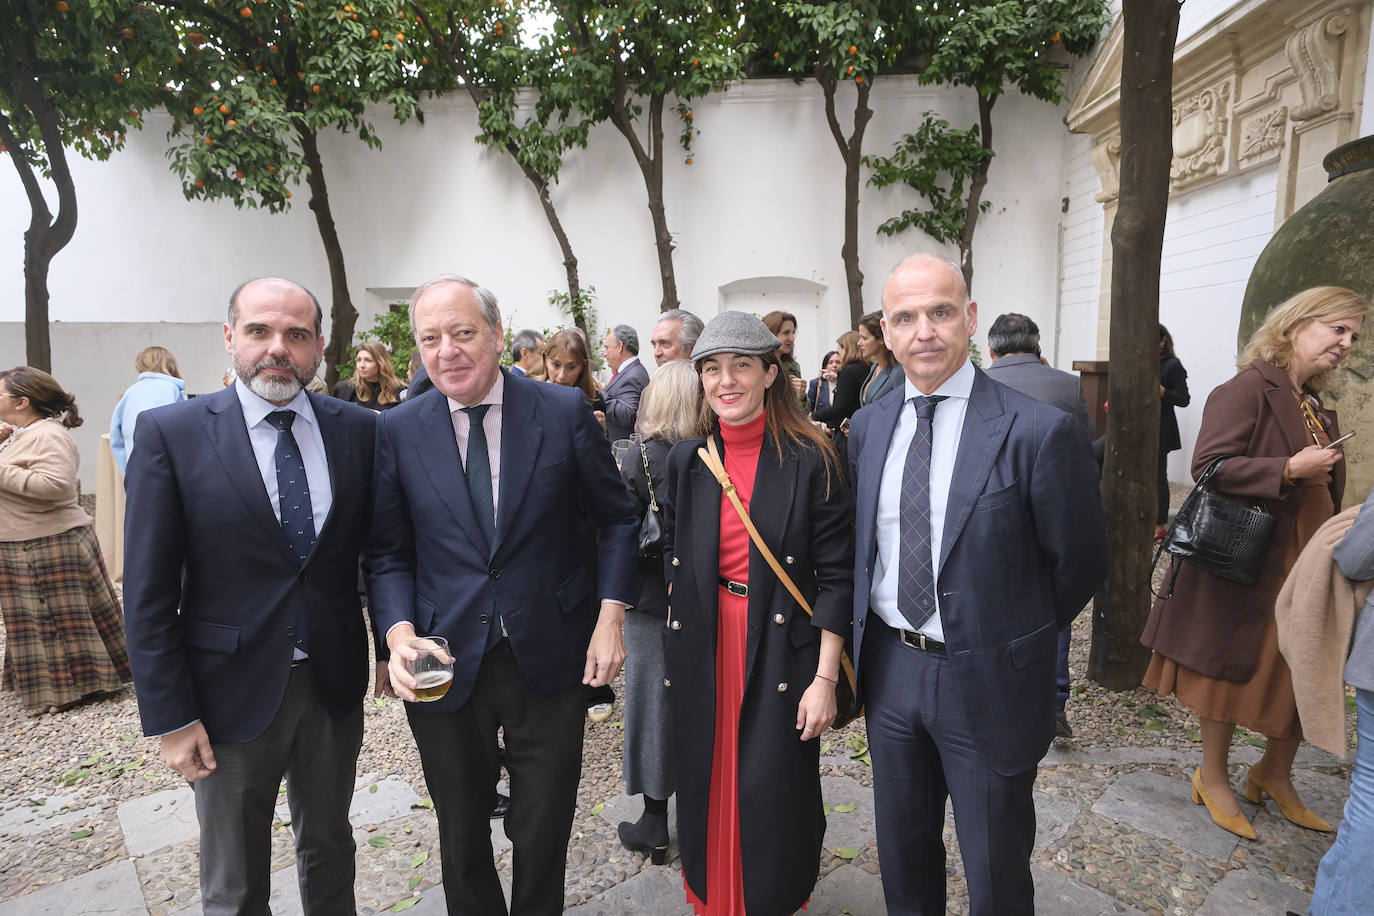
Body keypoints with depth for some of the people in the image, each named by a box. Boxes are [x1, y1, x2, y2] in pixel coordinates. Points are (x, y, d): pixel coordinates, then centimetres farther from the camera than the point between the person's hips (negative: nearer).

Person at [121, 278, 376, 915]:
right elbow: (148, 594, -8)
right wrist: (171, 719, -8)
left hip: (336, 684, 2)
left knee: (330, 849, 24)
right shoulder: (171, 433, -10)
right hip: (231, 695, -2)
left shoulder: (359, 429, -4)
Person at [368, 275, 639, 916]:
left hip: (550, 660, -1)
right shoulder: (397, 431, -3)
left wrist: (610, 618, -8)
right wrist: (399, 635, -14)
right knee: (461, 839, 21)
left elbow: (616, 519, 0)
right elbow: (388, 553, 2)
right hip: (445, 664, 2)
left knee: (543, 833, 16)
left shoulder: (565, 412, -7)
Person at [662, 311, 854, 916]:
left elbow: (836, 575, -10)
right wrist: (676, 639, 6)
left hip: (781, 649, -3)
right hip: (703, 650, 3)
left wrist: (826, 678, -12)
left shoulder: (810, 460, -10)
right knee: (709, 785, 17)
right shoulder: (687, 461, 1)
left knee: (773, 792, 10)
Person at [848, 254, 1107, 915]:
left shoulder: (1038, 432, -18)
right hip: (888, 668, 4)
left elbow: (1081, 562, -8)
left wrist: (1015, 637, 2)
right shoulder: (867, 426, -1)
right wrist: (871, 640, 7)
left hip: (987, 683, -4)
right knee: (902, 853, 25)